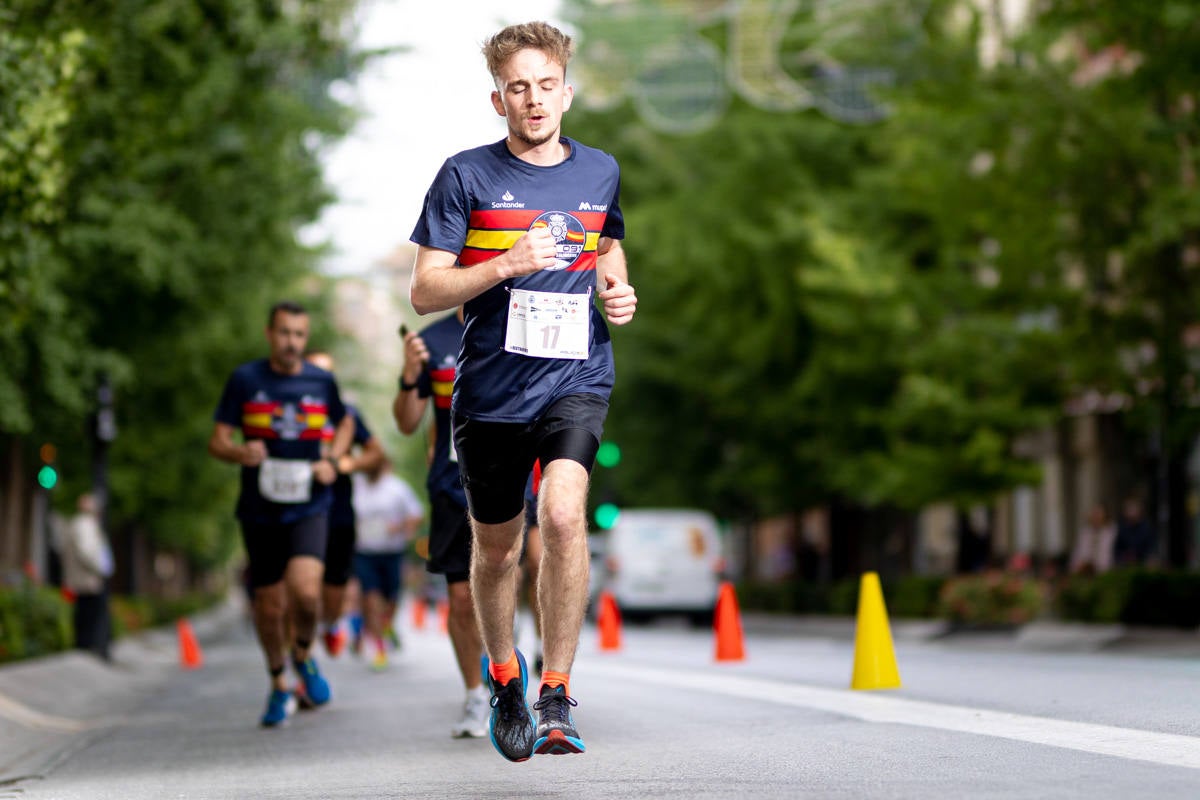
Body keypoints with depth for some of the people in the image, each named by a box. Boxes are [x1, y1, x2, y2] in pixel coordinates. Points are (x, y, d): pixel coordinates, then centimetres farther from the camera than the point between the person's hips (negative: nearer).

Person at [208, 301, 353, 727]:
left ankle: (303, 656, 9)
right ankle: (278, 686, 29)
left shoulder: (322, 381, 2)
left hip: (309, 505, 0)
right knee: (270, 605, 5)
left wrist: (331, 460, 2)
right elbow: (217, 441, -1)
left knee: (305, 591, -22)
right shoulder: (244, 380, -1)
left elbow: (345, 423, 21)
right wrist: (240, 452, -24)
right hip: (260, 511, 1)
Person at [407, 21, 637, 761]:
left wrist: (617, 291, 5)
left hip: (576, 378, 0)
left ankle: (557, 696, -14)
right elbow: (425, 292, -5)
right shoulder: (466, 176, -3)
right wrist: (507, 265, -20)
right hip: (491, 388, 0)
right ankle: (504, 673, 40)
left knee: (564, 512, -24)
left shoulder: (601, 172, 7)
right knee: (496, 546, 12)